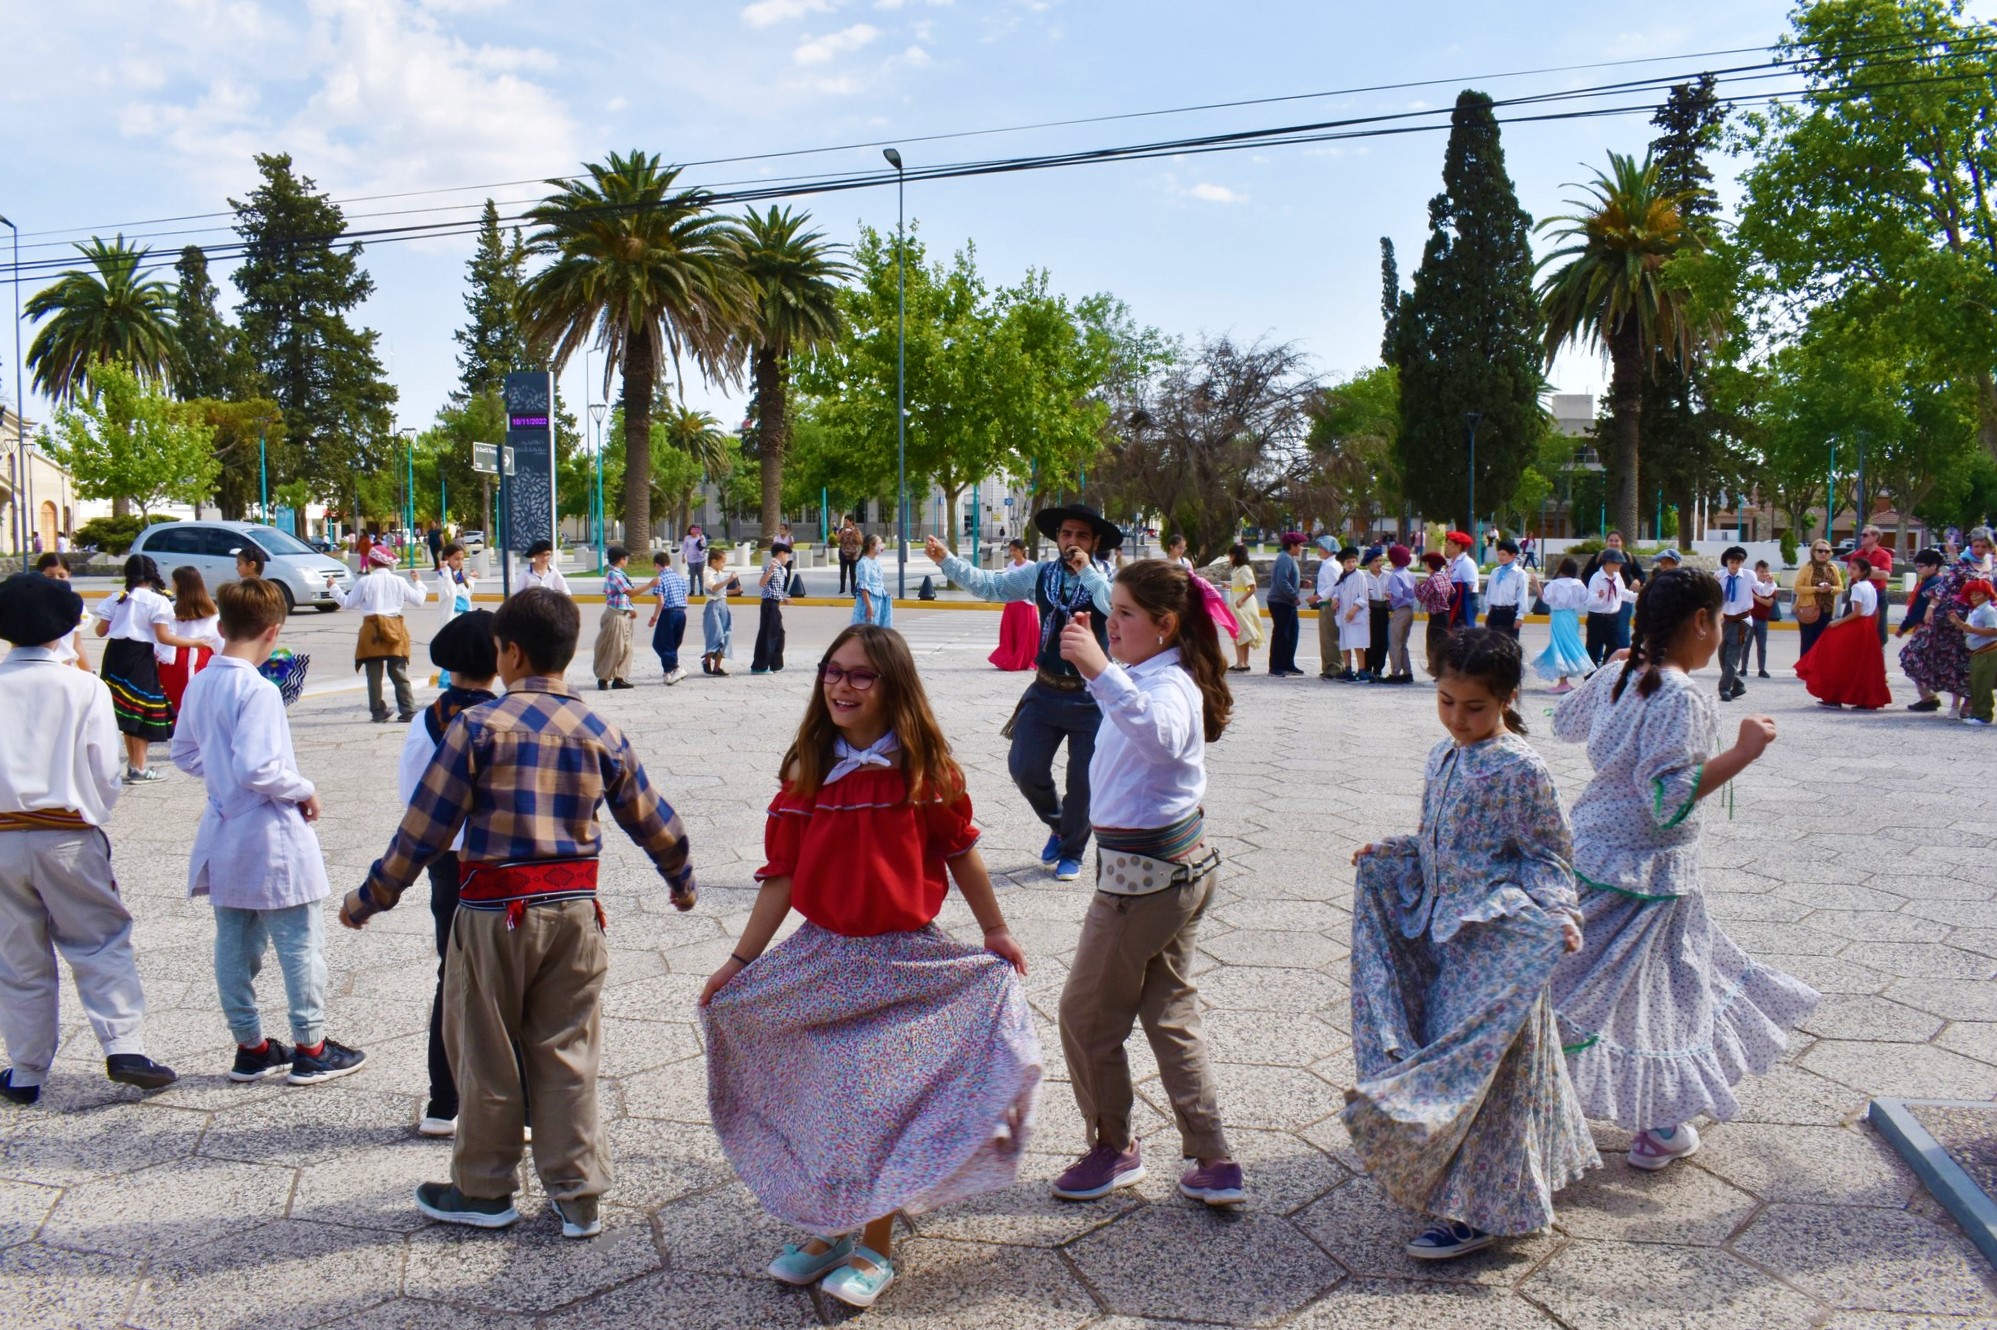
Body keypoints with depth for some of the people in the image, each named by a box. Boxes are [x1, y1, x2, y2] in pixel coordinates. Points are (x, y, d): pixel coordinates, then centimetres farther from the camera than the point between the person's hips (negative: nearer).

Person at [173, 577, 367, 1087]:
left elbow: (184, 753, 14)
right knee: (301, 944, 5)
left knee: (234, 945, 15)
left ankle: (250, 1047, 26)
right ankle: (311, 1049, 13)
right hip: (270, 839, -8)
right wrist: (305, 790, -12)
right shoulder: (258, 690, -21)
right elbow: (258, 769, -27)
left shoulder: (200, 683, 4)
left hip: (224, 834, 8)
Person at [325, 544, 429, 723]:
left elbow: (347, 603, 3)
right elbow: (418, 599, 9)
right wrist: (417, 582, 26)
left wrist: (332, 588, 16)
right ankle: (408, 711, 0)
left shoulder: (364, 582, -3)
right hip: (395, 627, 2)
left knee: (374, 674, 5)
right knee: (398, 673, 5)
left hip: (372, 629, -2)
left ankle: (378, 713, 6)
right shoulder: (398, 581, 3)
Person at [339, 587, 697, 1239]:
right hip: (574, 908, 4)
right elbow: (653, 821, 10)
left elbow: (424, 826, -9)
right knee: (566, 1053, 13)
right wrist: (681, 881, 28)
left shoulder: (478, 726, -10)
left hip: (495, 910, -3)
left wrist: (370, 898, 4)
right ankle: (578, 1197, 20)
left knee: (487, 1056, 13)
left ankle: (484, 1191, 28)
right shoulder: (600, 733, 1)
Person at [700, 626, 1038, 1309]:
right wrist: (740, 960, 1)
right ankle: (828, 1229, 32)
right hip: (820, 956, 3)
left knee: (883, 1098, 4)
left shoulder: (924, 766, -10)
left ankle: (874, 1246, 23)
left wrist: (995, 931, 6)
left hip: (903, 959, -3)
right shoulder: (807, 769, -2)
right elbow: (782, 874, 1)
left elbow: (960, 852, 1)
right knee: (821, 1096, 11)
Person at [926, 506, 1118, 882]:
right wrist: (946, 560, -7)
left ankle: (1071, 851, 30)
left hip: (1090, 696, -3)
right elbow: (988, 585, 2)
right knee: (1024, 767, 1)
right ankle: (1059, 825, 31)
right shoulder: (1041, 574, 1)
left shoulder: (1107, 578, -8)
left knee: (1083, 780, 5)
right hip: (1046, 691, 3)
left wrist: (1087, 572, -25)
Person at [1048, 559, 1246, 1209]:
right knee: (1169, 1015, 16)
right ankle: (1214, 1162, 20)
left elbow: (1159, 735, -46)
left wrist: (1102, 672, -55)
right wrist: (1098, 664, 32)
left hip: (1143, 873, -11)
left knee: (1087, 1016, 6)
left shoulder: (1170, 685, -21)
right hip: (1183, 864, 11)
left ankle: (1113, 1149, 23)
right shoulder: (1150, 677, 10)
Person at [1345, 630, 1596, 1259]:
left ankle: (1478, 1211, 8)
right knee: (1449, 1056, 15)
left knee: (1474, 1067, -5)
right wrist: (1387, 852, 6)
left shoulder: (1521, 769, -14)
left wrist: (1557, 912, -25)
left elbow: (1548, 856, -9)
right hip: (1439, 930, 8)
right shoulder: (1442, 758, 9)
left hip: (1495, 941, -8)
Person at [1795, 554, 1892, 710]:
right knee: (1865, 666, 10)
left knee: (1843, 663, -3)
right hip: (1868, 629, 9)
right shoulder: (1870, 587, 13)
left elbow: (1857, 612, -20)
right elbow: (1876, 611, 14)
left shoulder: (1857, 587, -14)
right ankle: (1869, 700, 11)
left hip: (1855, 629, -9)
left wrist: (1839, 622, -16)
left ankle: (1834, 698, -1)